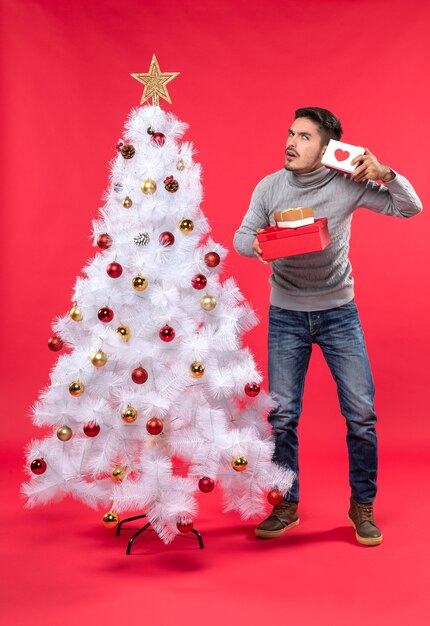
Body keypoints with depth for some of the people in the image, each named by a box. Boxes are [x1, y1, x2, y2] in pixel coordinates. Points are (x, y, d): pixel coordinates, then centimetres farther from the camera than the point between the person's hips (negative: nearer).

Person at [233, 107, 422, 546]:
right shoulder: (269, 187, -5)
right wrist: (253, 244, -25)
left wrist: (386, 174, -22)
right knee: (282, 415, 3)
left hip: (339, 313, 0)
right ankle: (287, 506, 22)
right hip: (285, 316, 1)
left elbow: (410, 208, -4)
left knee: (361, 413, -1)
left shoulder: (347, 184, -8)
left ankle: (362, 506, 20)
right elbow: (240, 236, -2)